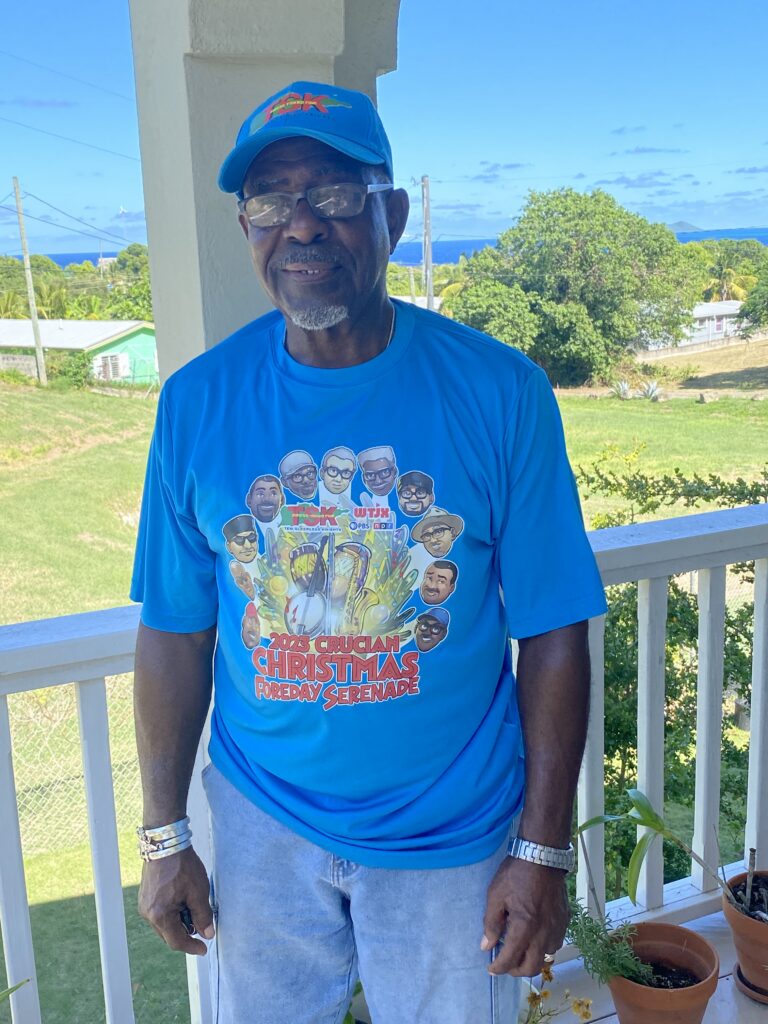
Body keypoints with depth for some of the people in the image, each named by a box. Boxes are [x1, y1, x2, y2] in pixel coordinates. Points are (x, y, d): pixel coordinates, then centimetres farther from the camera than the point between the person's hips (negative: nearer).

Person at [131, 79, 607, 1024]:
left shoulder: (499, 392, -13)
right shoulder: (198, 402, -8)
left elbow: (553, 634, -9)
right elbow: (176, 633, -3)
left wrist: (542, 851, -8)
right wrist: (164, 837, 1)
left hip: (453, 835, -1)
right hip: (263, 825, 2)